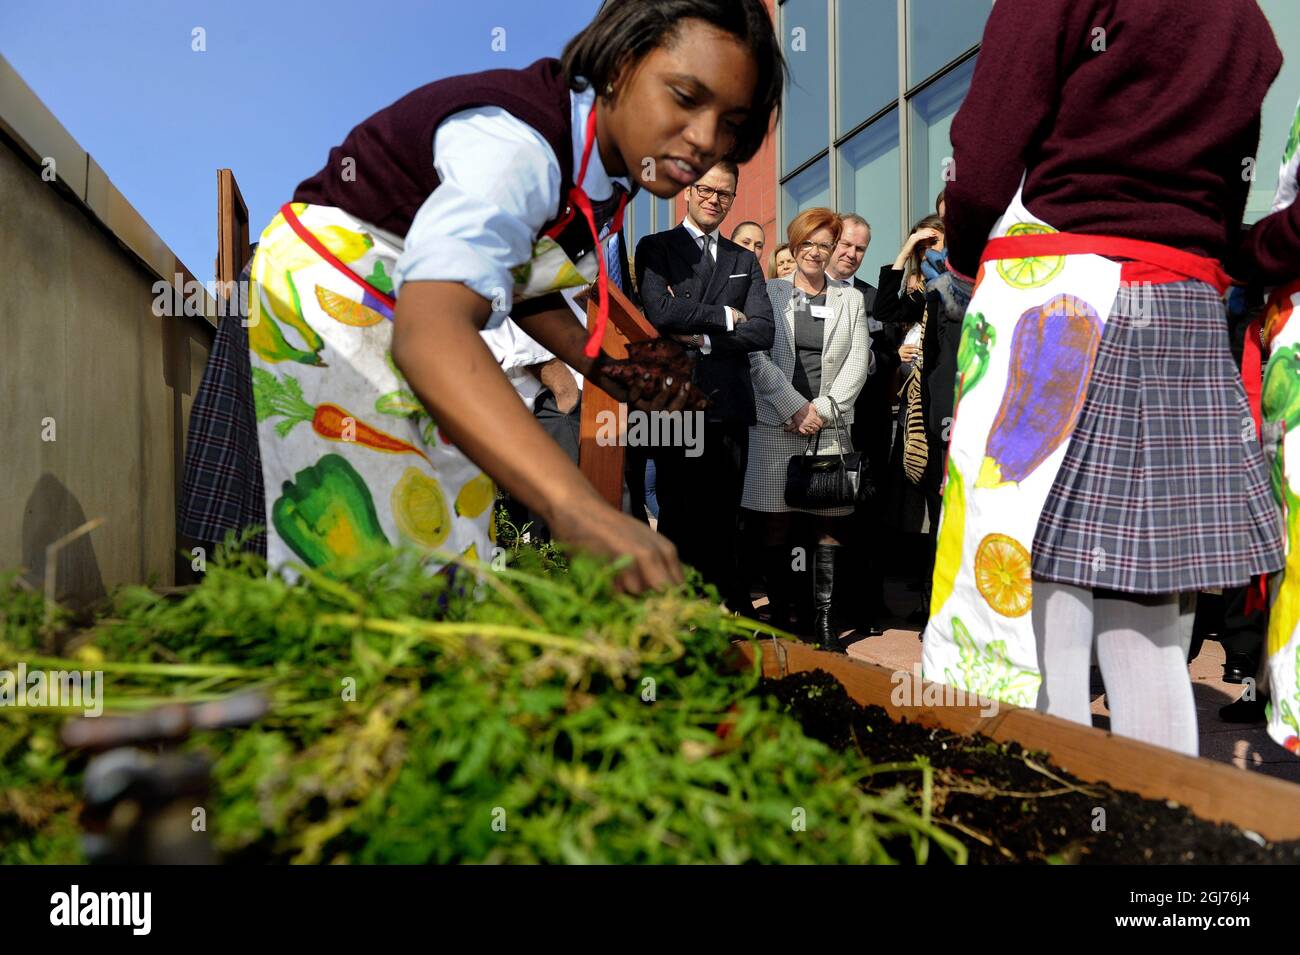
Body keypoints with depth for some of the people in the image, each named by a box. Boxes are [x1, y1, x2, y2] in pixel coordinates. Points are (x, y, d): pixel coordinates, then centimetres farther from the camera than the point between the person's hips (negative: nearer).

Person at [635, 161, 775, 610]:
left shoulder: (745, 261, 19)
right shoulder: (656, 247, 7)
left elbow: (763, 331, 4)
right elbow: (659, 312, -12)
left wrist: (704, 339, -7)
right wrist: (725, 316, -2)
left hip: (729, 405, 4)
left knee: (724, 519, 7)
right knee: (678, 518, 2)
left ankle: (732, 615, 15)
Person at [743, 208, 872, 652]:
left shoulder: (851, 299, 15)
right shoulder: (769, 293, 9)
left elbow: (859, 361, 6)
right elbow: (758, 356, -1)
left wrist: (823, 409, -6)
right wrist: (795, 409, -9)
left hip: (830, 425, 2)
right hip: (775, 424, -1)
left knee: (830, 524, -1)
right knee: (776, 526, 0)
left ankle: (824, 617, 6)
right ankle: (779, 615, 10)